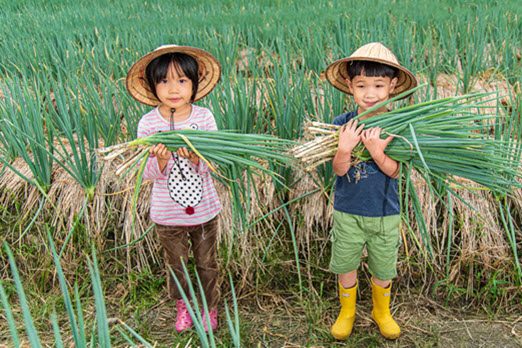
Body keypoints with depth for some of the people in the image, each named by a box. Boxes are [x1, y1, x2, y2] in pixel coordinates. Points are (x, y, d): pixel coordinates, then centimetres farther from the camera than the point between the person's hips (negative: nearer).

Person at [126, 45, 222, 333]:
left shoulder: (204, 117, -13)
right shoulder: (148, 124, -13)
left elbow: (211, 165, -13)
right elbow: (148, 174, -11)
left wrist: (194, 157, -35)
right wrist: (160, 160, -33)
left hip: (204, 209, 0)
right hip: (167, 214, 0)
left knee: (207, 264, 19)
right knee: (175, 265, 21)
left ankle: (210, 307, 44)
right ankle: (182, 306, 47)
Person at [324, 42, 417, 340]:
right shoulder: (342, 123, -12)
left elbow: (394, 172, -15)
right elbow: (339, 170, -15)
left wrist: (378, 153, -34)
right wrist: (344, 149, -35)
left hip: (385, 213, 0)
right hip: (347, 211, 0)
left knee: (383, 270, 18)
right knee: (346, 266, 16)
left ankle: (382, 311, 46)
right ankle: (347, 312, 42)